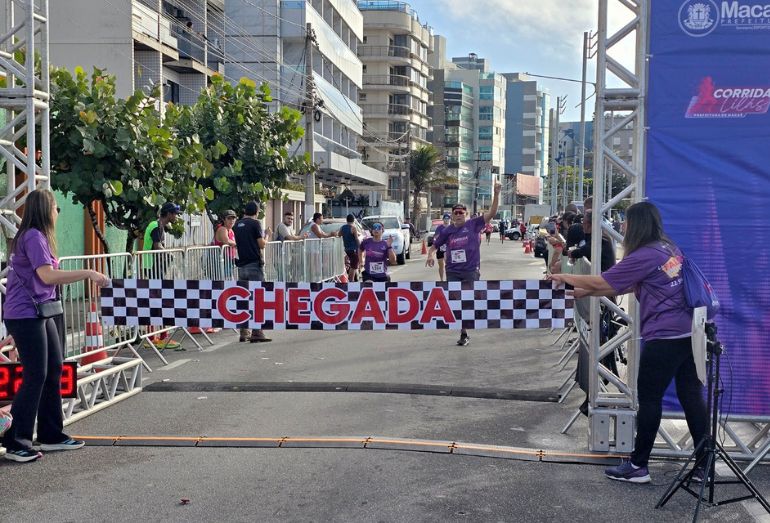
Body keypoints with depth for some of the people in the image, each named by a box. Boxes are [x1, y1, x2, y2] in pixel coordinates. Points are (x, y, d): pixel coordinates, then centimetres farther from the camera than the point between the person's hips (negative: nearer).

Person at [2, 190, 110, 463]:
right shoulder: (33, 237, -15)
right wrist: (88, 273, -22)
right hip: (25, 315, -10)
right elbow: (48, 275, -25)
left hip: (39, 313, 10)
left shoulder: (36, 236, 16)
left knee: (54, 371, 12)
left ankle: (51, 435, 21)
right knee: (35, 376, -7)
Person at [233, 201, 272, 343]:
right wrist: (267, 235, 9)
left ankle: (244, 332, 13)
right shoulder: (255, 223, -7)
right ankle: (256, 333, -6)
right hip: (254, 265, -6)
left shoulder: (237, 225, 12)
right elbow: (262, 244, -10)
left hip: (241, 266, 6)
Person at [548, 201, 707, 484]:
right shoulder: (669, 249, 14)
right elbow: (630, 286, 18)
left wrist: (566, 278, 7)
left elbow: (602, 283, -9)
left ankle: (638, 466, 11)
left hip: (664, 338, -8)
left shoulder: (645, 256, -14)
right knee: (692, 398, 10)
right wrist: (586, 292, 17)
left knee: (649, 399, 2)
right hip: (689, 333, 9)